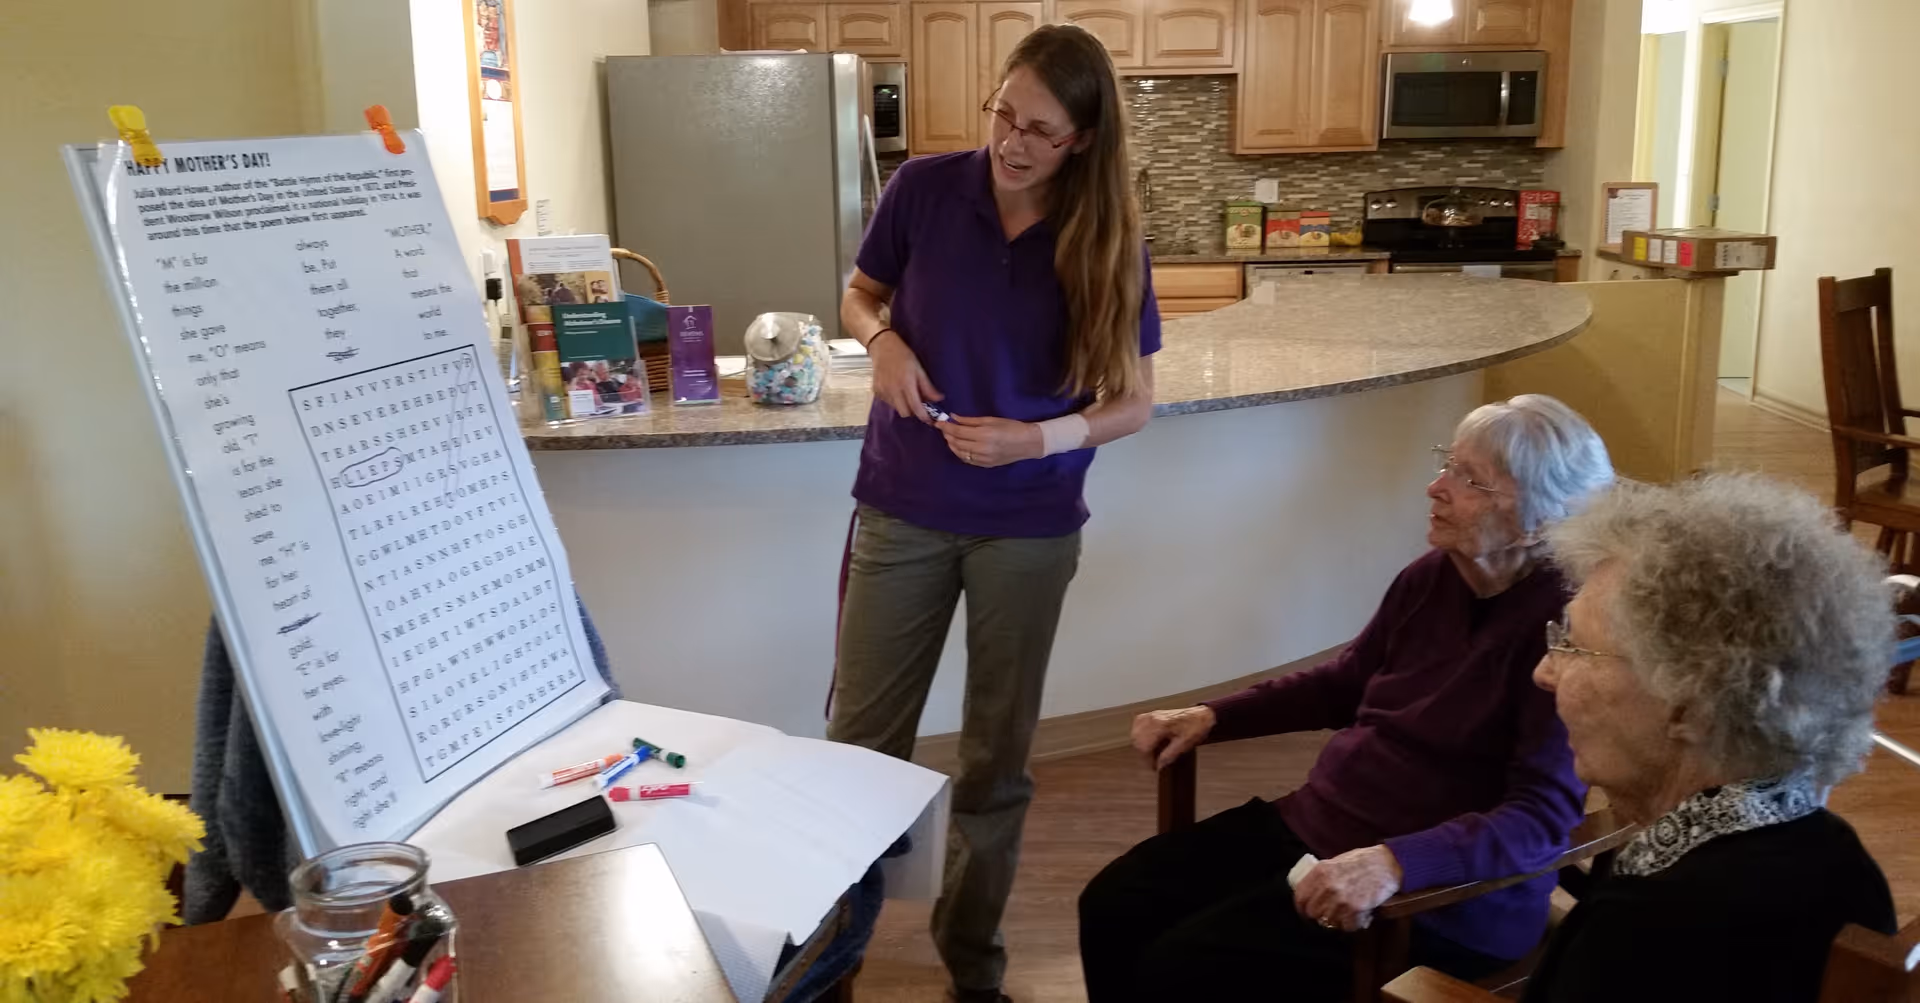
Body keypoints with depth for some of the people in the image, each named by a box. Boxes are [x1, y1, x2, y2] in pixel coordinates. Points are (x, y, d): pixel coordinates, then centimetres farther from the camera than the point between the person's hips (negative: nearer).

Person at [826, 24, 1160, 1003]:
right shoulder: (924, 188, -9)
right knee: (859, 739, 9)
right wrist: (883, 339, -15)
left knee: (997, 755, 12)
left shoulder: (1108, 241, -10)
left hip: (1029, 528, 0)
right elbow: (859, 295, 8)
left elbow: (1134, 402, -4)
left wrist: (1040, 439, -22)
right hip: (903, 510, 1)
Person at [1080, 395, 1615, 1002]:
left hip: (1440, 893, -7)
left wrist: (1394, 863, -39)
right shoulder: (1431, 577, 2)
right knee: (1113, 907, -3)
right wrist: (1213, 717, 10)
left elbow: (1544, 815, -26)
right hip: (1314, 826, 8)